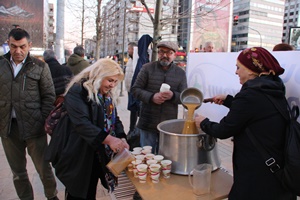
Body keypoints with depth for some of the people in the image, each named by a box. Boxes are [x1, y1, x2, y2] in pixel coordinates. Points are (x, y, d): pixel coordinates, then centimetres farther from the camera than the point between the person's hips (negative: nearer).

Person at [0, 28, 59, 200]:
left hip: (33, 127, -3)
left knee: (43, 168, 9)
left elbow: (49, 97, -1)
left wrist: (43, 121, -8)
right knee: (18, 171, 16)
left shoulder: (40, 67, -3)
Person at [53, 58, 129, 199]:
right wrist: (109, 139, -34)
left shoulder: (108, 95, 7)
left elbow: (115, 119, 7)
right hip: (80, 156, -6)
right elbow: (81, 123, -28)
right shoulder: (77, 91, -17)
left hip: (100, 155, 7)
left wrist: (121, 138, -11)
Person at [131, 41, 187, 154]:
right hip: (148, 123, -1)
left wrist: (173, 96, -19)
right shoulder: (147, 68, 1)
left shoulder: (180, 73, 6)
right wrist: (152, 97, -18)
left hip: (169, 125, 2)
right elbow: (135, 89, -1)